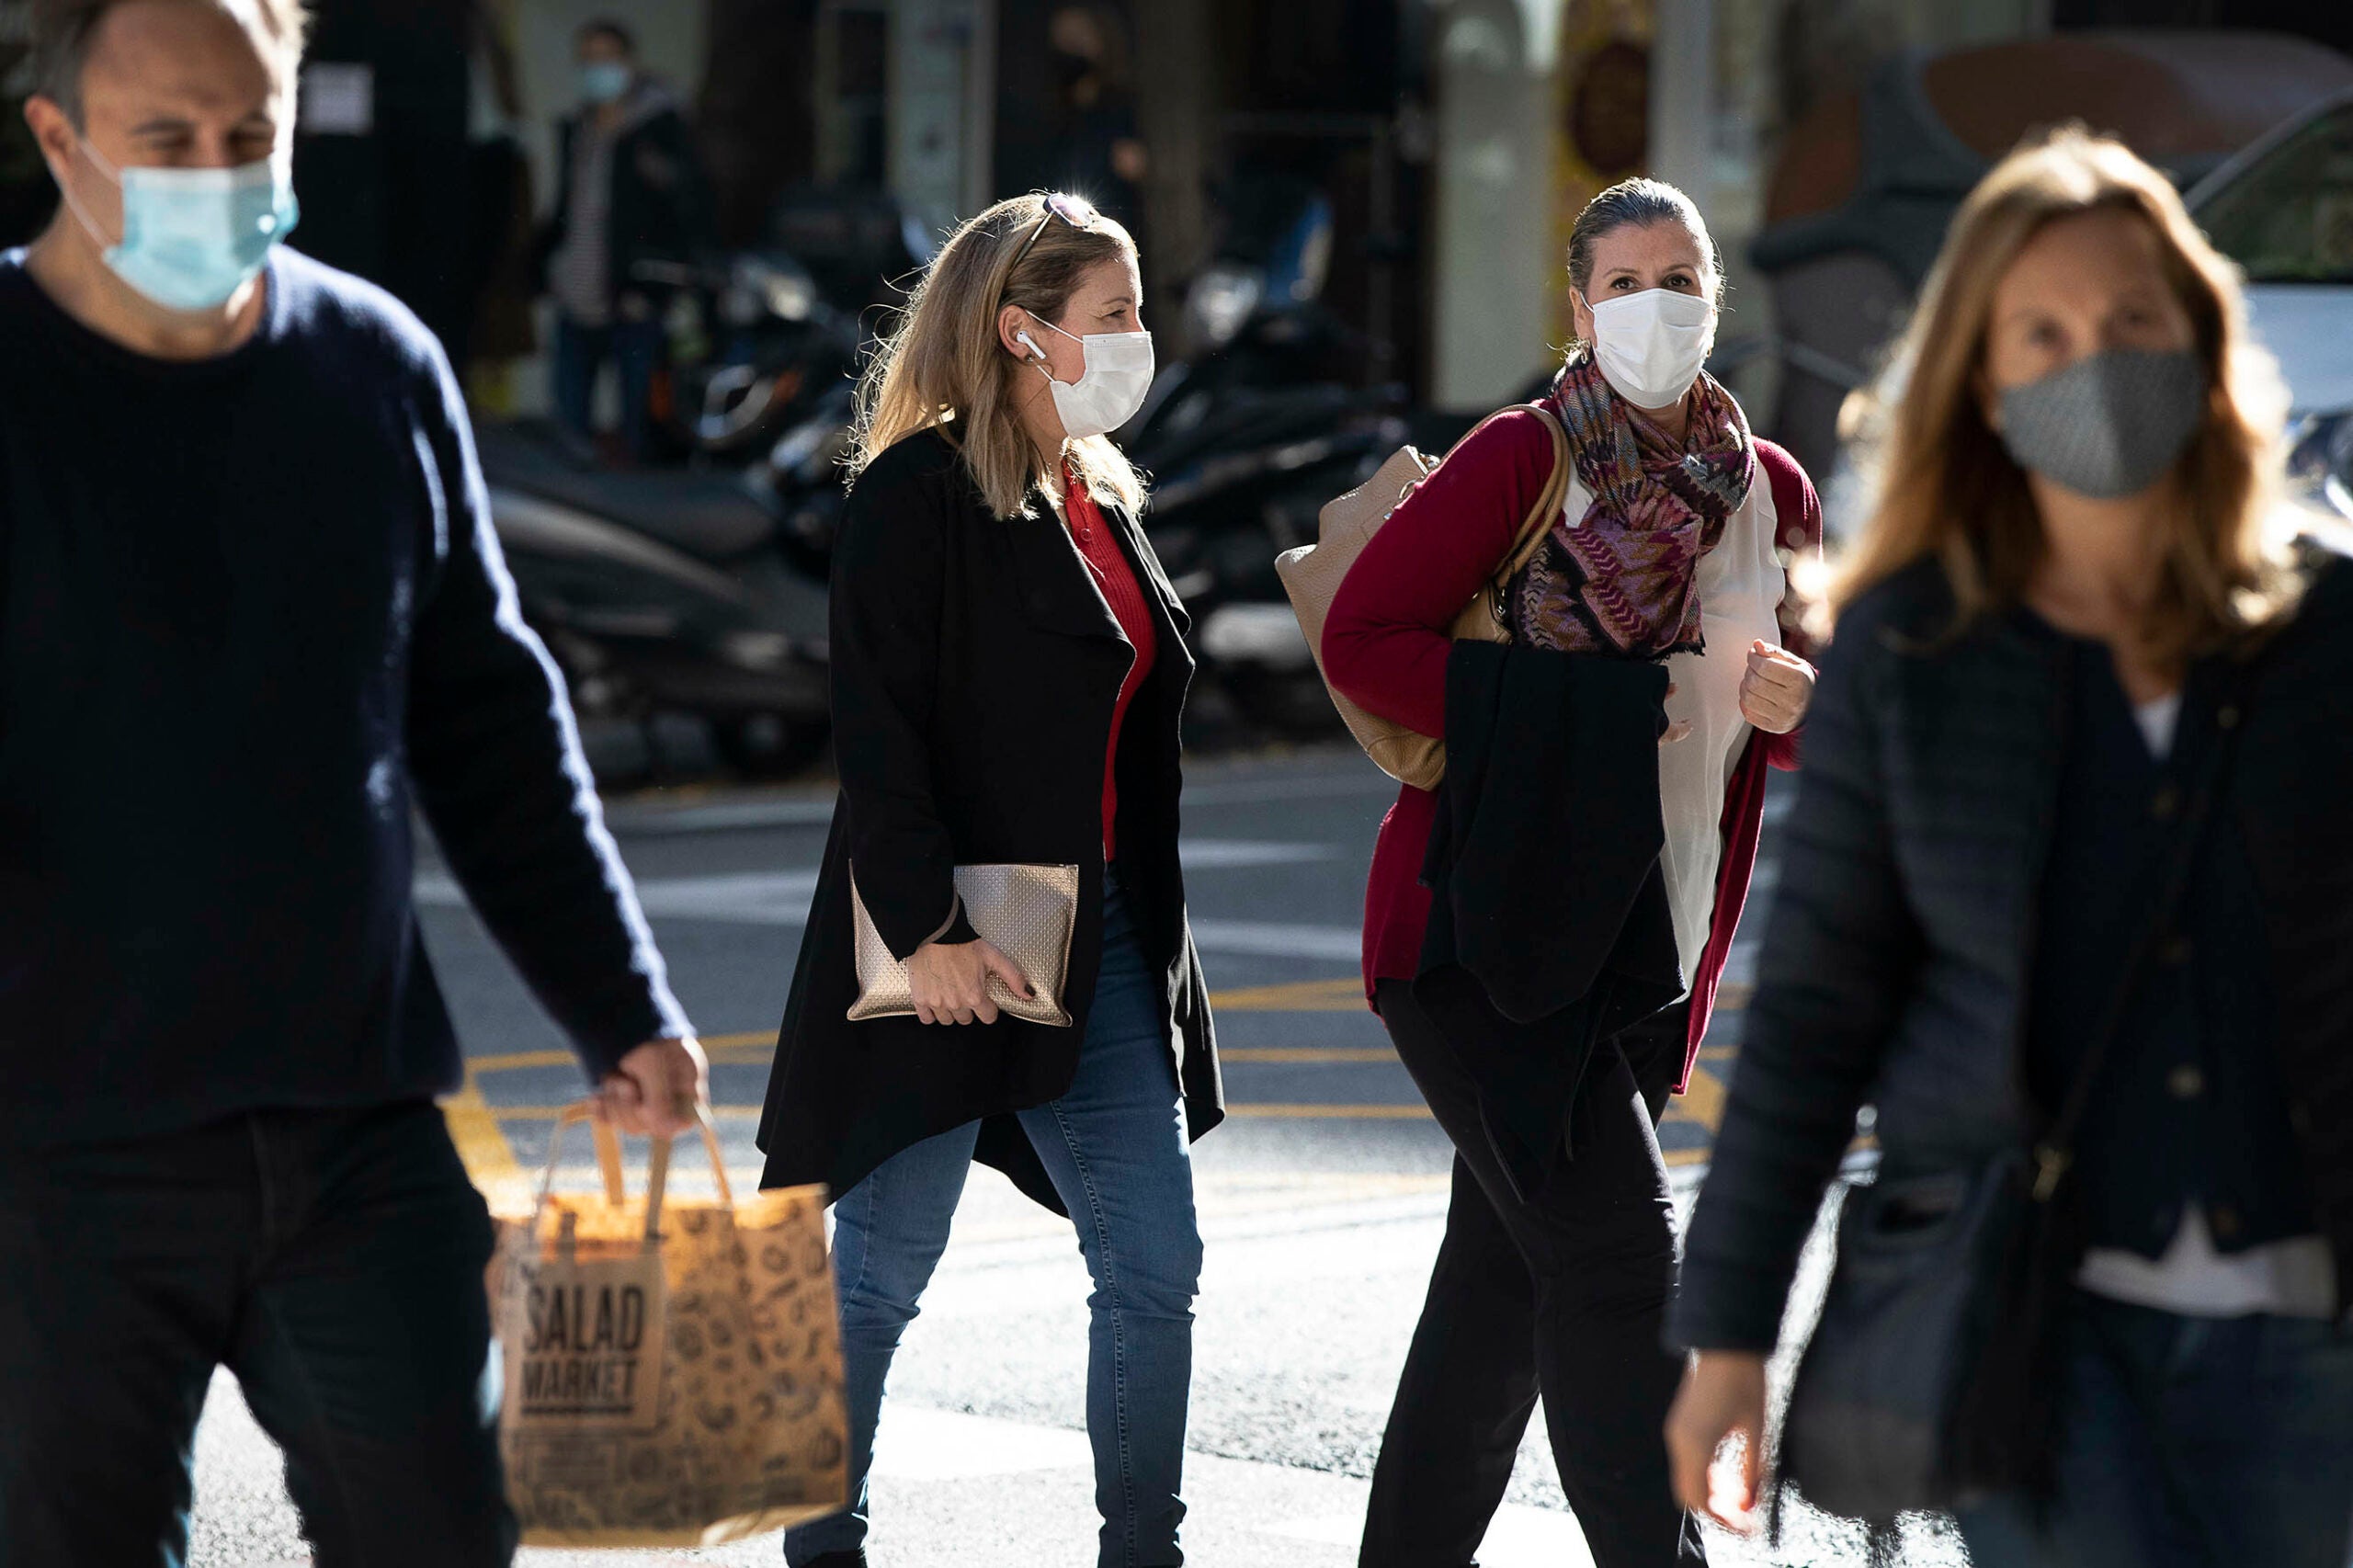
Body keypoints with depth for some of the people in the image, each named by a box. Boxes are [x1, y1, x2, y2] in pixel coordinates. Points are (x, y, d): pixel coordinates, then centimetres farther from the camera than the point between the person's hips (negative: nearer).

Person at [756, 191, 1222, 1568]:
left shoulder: (1100, 500, 15)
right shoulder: (924, 492, -10)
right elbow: (877, 728, -16)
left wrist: (1150, 936, 17)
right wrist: (928, 926, -21)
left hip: (1102, 940, 8)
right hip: (951, 947, -8)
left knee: (1155, 1265, 3)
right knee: (884, 1267, 2)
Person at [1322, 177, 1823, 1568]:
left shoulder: (1773, 490, 8)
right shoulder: (1523, 460, -9)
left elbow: (1806, 713, 17)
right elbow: (1362, 640, -14)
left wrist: (1799, 699, -9)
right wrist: (1592, 701, -20)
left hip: (1644, 954, 6)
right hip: (1484, 924, -6)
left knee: (1510, 1276, 13)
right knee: (1617, 1255, -14)